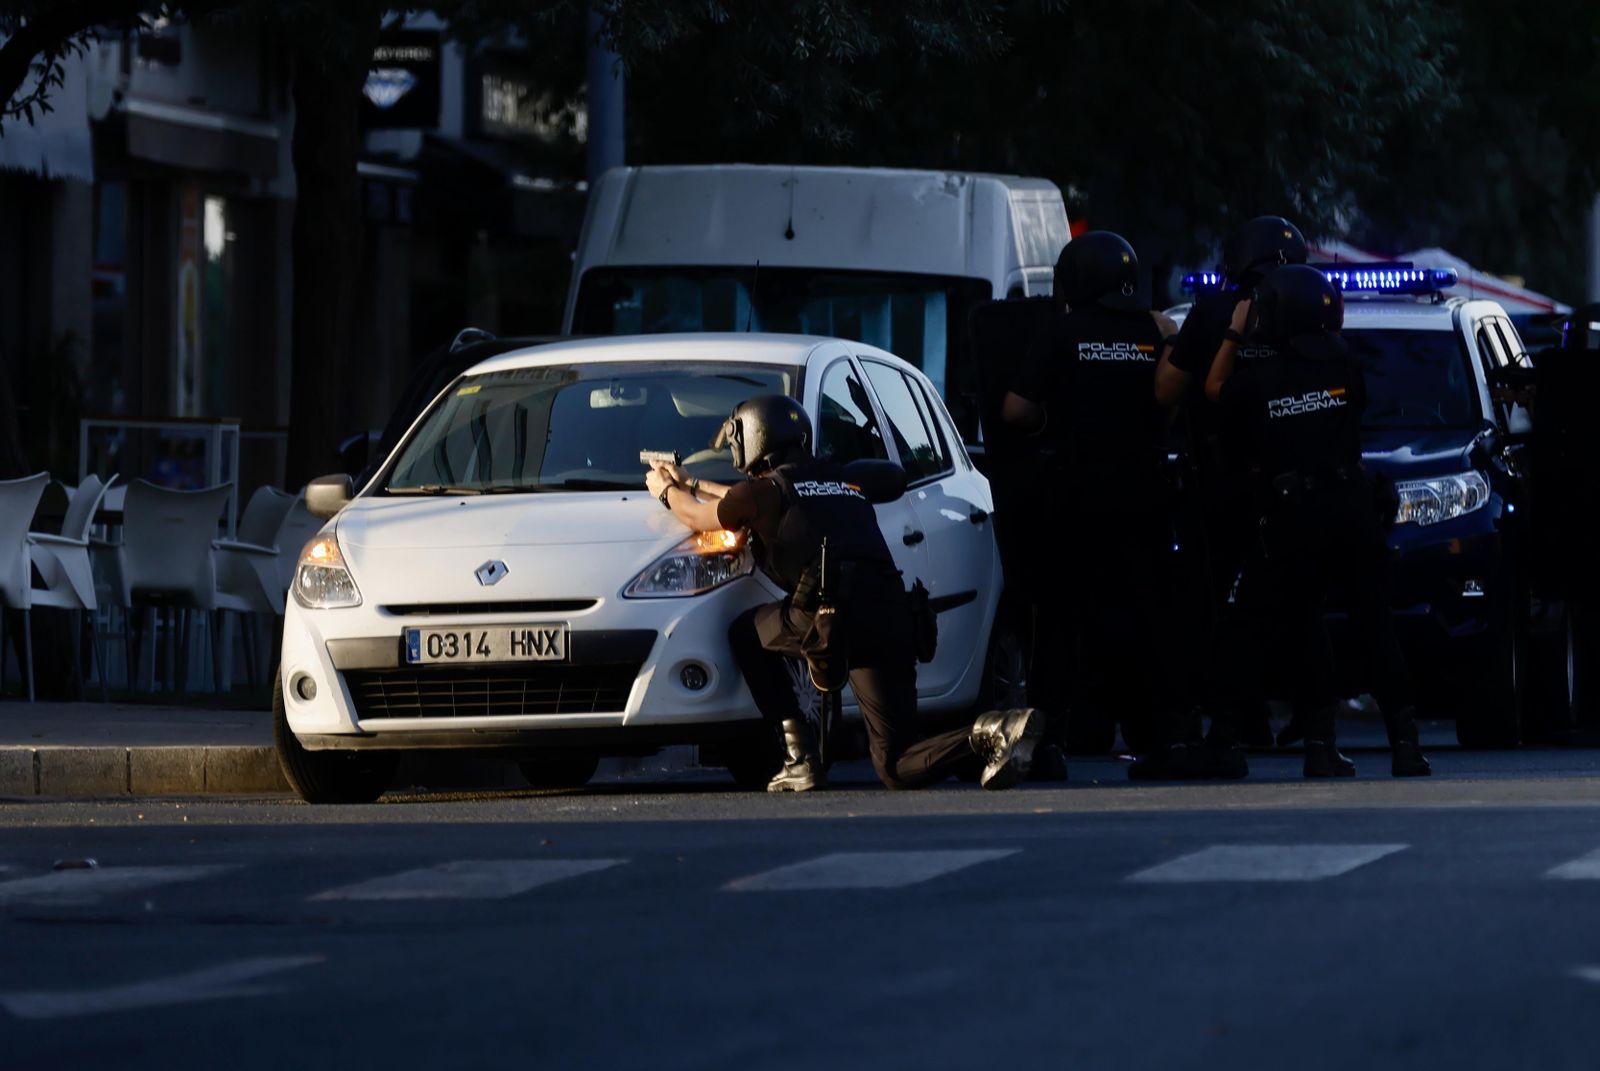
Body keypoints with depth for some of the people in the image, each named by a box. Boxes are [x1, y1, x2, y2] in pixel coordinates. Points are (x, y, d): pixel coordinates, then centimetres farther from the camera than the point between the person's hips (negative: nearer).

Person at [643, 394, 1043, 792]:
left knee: (746, 634, 24)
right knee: (896, 768, 4)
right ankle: (1001, 729, -22)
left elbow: (697, 516, 29)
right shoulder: (839, 478, 30)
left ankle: (799, 756, 11)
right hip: (894, 619, 6)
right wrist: (693, 485, 60)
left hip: (835, 616, -6)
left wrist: (667, 490, 51)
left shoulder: (767, 489, 10)